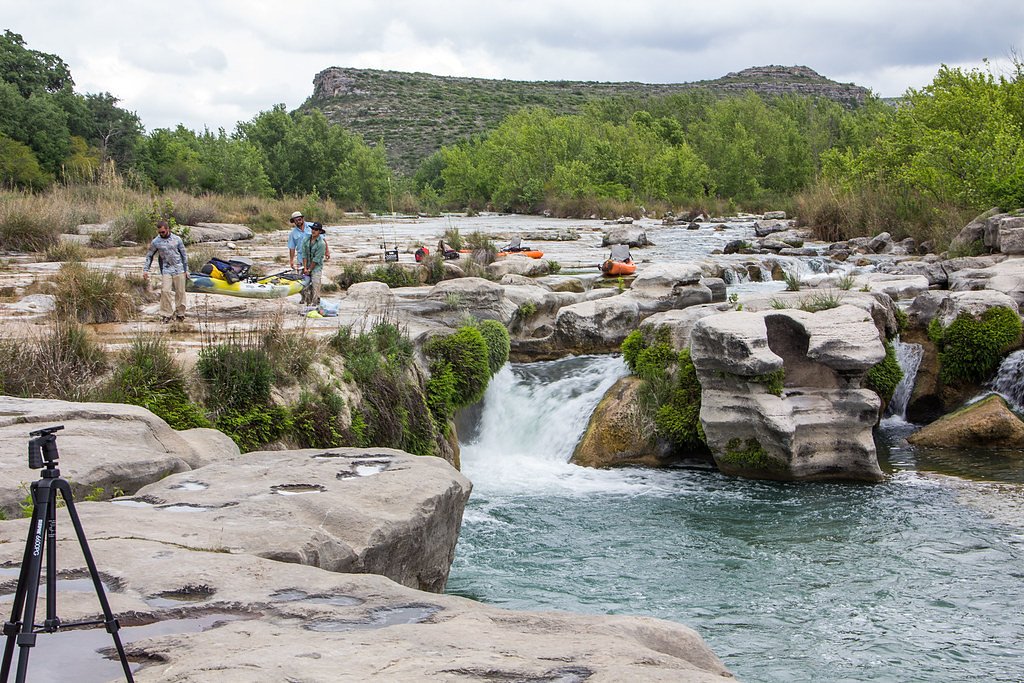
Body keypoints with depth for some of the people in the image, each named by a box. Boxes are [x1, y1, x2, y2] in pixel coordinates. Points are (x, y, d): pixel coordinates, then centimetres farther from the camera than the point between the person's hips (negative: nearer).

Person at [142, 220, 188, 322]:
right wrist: (145, 270, 3)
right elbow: (149, 256, 10)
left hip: (179, 269, 1)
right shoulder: (155, 242, 1)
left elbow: (184, 255, 10)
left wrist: (186, 269, 10)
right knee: (165, 291, -14)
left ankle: (180, 313, 14)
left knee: (180, 292, 2)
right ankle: (167, 314, -8)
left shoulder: (177, 239, 2)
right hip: (166, 270, -1)